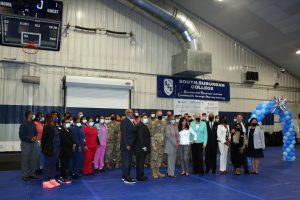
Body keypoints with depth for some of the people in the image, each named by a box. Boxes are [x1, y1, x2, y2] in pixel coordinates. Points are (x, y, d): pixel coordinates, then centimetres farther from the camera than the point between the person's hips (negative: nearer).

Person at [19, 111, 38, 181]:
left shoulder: (33, 124, 7)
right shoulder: (23, 125, -11)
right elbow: (21, 135, -13)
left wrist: (35, 137, -4)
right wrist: (30, 139, -18)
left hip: (33, 143, 6)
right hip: (26, 144, -6)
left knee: (33, 159, 9)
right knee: (25, 160, 1)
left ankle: (31, 173, 20)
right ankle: (25, 175, 10)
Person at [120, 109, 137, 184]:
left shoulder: (133, 121, 13)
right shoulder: (124, 121, -11)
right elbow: (123, 134, -16)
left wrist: (132, 144, 7)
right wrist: (127, 145, -20)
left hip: (131, 145, 8)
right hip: (126, 145, -8)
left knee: (129, 161, 13)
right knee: (126, 161, -4)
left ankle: (126, 176, 22)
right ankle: (126, 178, 1)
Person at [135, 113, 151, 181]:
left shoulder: (144, 126, 16)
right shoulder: (140, 125, -15)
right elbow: (140, 137, -21)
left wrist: (147, 146, 15)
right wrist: (143, 146, -22)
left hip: (144, 147, 10)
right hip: (141, 147, -10)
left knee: (141, 162, 15)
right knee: (140, 162, -2)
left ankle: (140, 175, 22)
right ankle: (140, 176, 5)